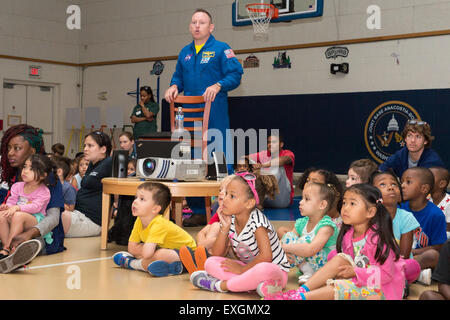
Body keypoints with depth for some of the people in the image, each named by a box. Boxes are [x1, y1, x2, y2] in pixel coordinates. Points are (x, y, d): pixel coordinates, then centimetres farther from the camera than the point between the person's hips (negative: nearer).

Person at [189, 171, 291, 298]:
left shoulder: (256, 221, -20)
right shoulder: (230, 220, -2)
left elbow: (266, 257, -29)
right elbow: (217, 254, -4)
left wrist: (241, 269, -18)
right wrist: (224, 228, -15)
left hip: (276, 270, -6)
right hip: (250, 269, 7)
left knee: (266, 269, -42)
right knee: (210, 262, -8)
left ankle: (219, 285, -24)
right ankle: (257, 284, -22)